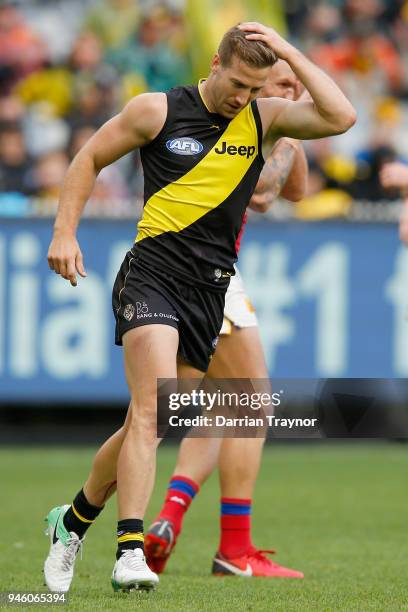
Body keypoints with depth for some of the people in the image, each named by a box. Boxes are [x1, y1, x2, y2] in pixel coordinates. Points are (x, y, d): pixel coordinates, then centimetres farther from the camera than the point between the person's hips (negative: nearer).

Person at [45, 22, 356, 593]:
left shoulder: (264, 118, 7)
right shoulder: (158, 110, -1)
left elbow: (341, 117, -7)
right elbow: (90, 159, 9)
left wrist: (287, 51, -7)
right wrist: (65, 233, 2)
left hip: (210, 289, 4)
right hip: (153, 274, -4)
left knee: (150, 424, 8)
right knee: (151, 409, -22)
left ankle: (74, 520, 28)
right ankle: (130, 551, -28)